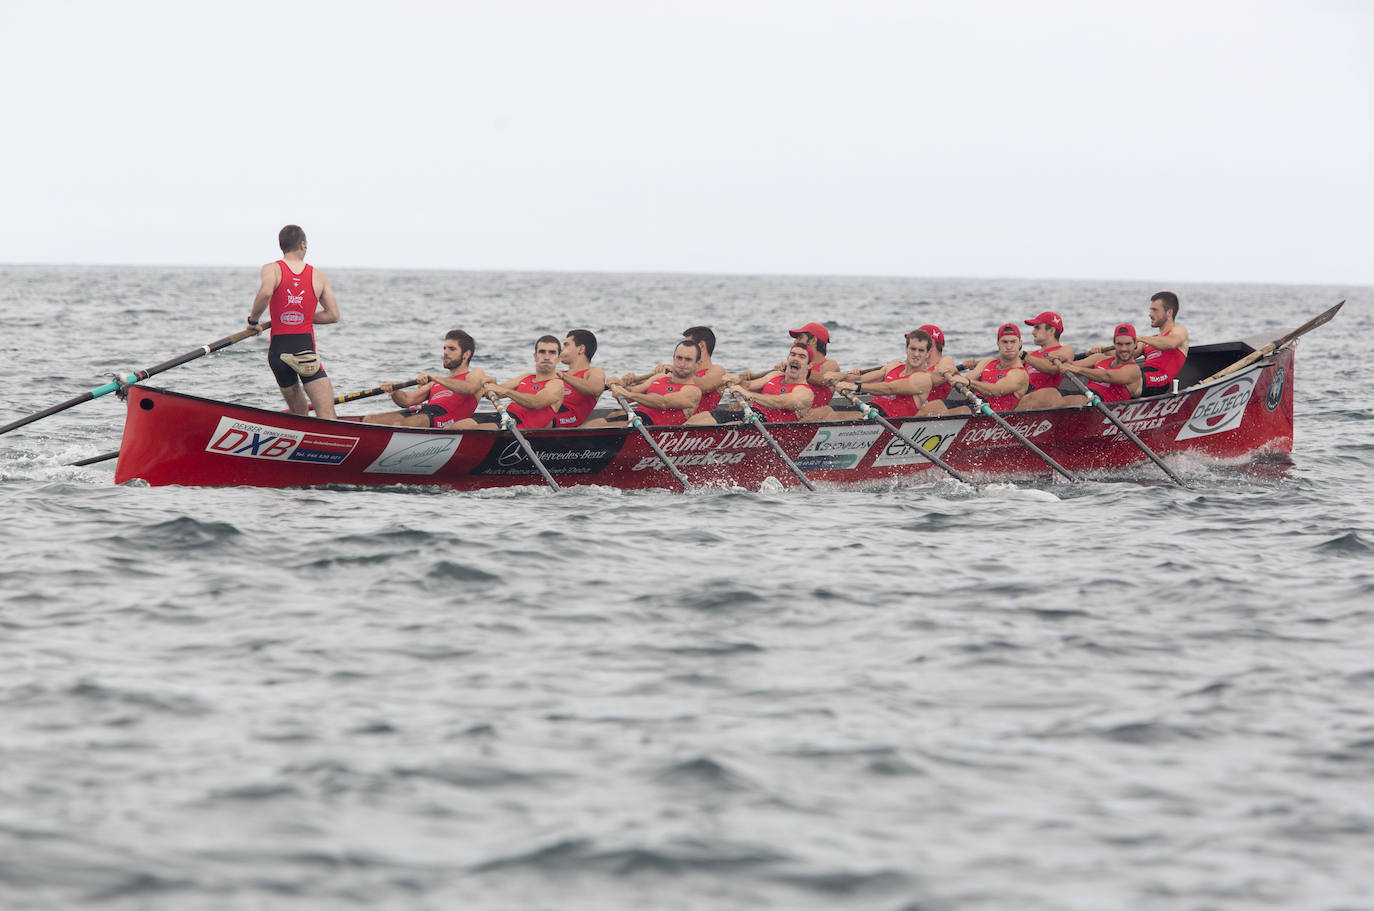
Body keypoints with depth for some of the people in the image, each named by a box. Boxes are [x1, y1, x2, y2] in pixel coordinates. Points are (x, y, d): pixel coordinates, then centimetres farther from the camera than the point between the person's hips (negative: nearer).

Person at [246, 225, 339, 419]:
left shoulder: (272, 269, 2)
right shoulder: (318, 276, 8)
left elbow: (265, 292, -20)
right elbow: (333, 315, 11)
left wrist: (253, 319, -4)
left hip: (278, 350, 1)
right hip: (307, 350, -1)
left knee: (299, 414, 20)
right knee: (327, 417, -11)